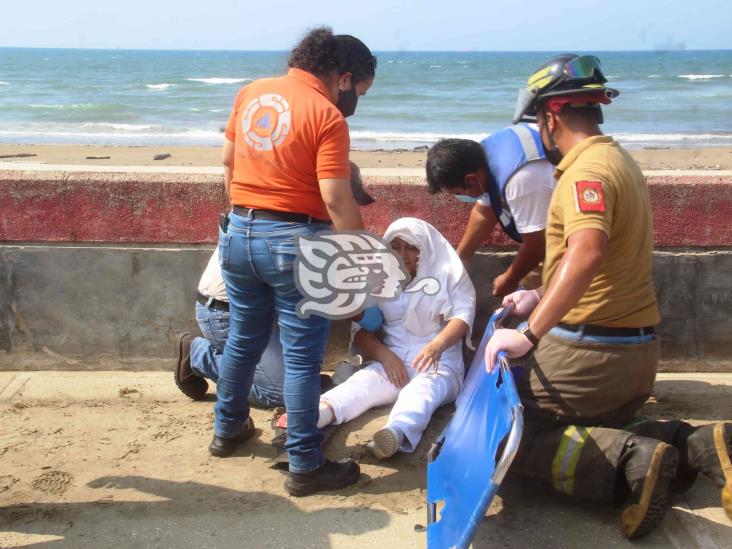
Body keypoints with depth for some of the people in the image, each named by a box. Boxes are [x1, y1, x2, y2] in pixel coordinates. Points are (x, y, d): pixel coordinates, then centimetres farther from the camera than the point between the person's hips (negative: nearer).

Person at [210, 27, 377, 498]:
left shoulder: (251, 93, 7)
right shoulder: (327, 116, -14)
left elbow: (228, 161, 16)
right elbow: (336, 200, -18)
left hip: (239, 233, 7)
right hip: (294, 241, -7)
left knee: (243, 340, 23)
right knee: (302, 358, 2)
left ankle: (228, 430, 39)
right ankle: (305, 467, 10)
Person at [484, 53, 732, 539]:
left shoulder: (587, 170, -17)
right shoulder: (619, 160, 15)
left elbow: (587, 251, -36)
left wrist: (529, 333, -38)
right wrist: (541, 297, 28)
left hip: (588, 352, -10)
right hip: (638, 349, 10)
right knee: (601, 430, 26)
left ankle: (628, 463, -18)